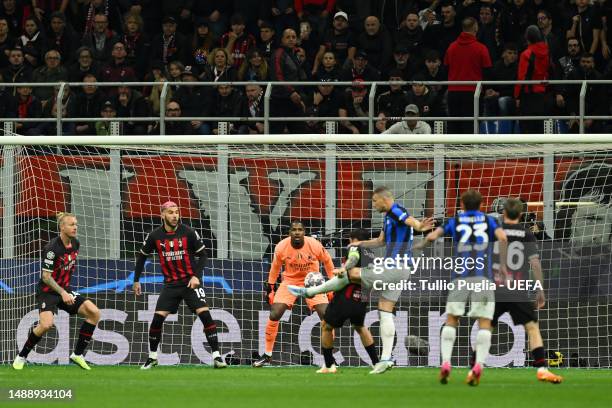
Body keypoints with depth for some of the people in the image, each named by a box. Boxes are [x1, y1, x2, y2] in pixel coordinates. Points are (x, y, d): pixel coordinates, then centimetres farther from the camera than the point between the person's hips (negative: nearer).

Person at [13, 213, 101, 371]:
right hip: (48, 291, -7)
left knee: (94, 313, -8)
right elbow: (46, 276, -22)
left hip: (65, 290, 7)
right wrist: (62, 293, -31)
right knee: (46, 324, -29)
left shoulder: (75, 244, 1)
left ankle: (78, 354, 2)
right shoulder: (52, 248, -22)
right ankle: (22, 356, -5)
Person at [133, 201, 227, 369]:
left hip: (191, 282, -2)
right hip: (170, 284, 2)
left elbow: (203, 255, -1)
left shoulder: (188, 233, -9)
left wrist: (197, 276, -13)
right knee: (157, 318, -8)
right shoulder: (155, 236, -3)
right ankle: (152, 357, 11)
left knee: (205, 315, -15)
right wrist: (136, 280, 11)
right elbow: (142, 256, 12)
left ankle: (217, 356, -11)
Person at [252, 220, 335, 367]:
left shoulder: (315, 246, -21)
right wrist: (270, 287, 7)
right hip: (290, 281, 1)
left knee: (326, 315, -13)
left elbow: (327, 261, -1)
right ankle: (267, 356, 4)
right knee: (274, 315, -10)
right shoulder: (281, 247, -17)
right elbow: (276, 267, 3)